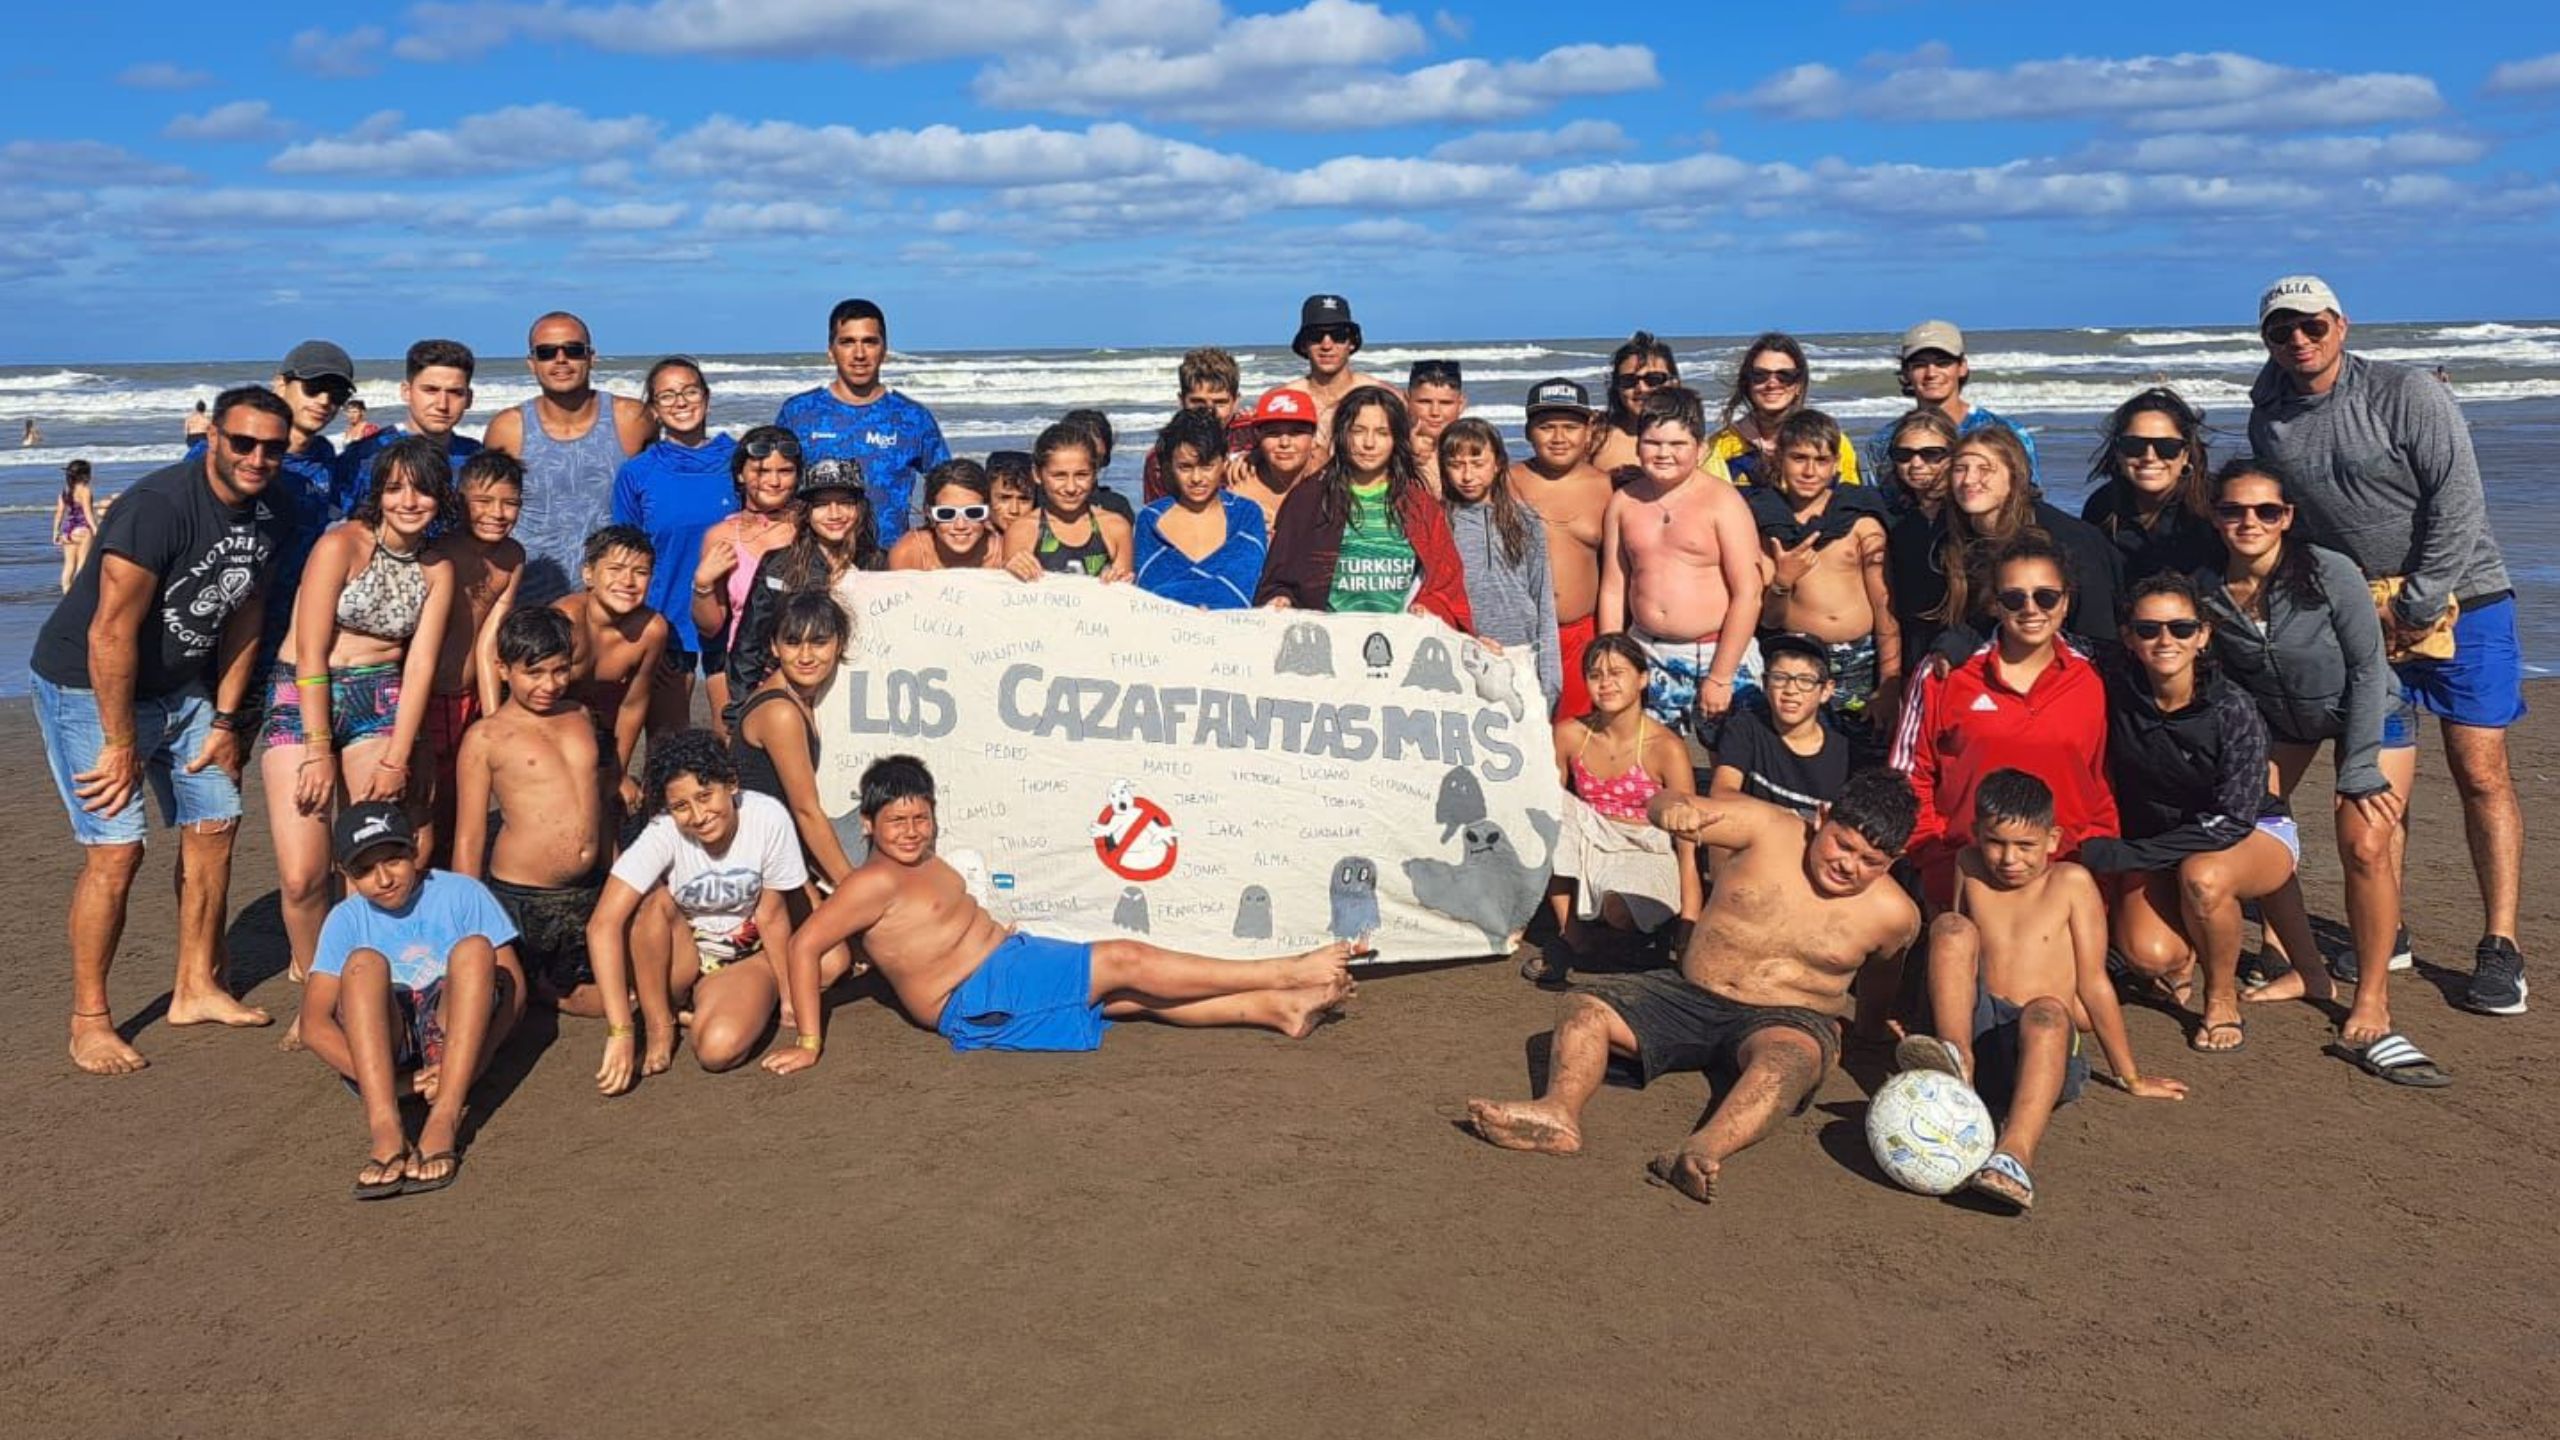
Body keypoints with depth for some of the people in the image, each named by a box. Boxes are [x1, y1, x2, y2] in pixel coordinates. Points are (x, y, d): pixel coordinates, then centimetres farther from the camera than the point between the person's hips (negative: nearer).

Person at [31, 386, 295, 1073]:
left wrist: (225, 720, 5)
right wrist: (120, 745, -22)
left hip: (180, 689, 8)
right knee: (116, 847, -12)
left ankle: (197, 989, 22)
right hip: (87, 688, -8)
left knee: (214, 824, 8)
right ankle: (89, 1022, 2)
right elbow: (110, 634, -26)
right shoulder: (159, 507, -28)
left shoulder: (265, 520, -2)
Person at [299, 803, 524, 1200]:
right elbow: (314, 1024, -1)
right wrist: (370, 1075, -20)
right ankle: (385, 1127, -46)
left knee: (474, 948, -25)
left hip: (451, 1033, -1)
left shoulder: (462, 893, 5)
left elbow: (512, 986, -2)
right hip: (378, 1043, 1)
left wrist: (476, 1061, -19)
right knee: (364, 961, -25)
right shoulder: (347, 919, 8)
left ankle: (443, 1122, -41)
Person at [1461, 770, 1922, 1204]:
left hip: (1789, 1019, -2)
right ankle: (1560, 1112, -45)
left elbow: (1884, 970, 21)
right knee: (1585, 1007, -19)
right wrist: (1676, 808, -33)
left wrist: (1871, 1026, 35)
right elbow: (1661, 805, -9)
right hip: (1689, 994, 3)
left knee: (1786, 1059, -40)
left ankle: (1705, 1151, -66)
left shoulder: (1893, 913, -2)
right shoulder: (1768, 829, -5)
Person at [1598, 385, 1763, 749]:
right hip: (1647, 656, 4)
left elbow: (1747, 594, -11)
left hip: (1719, 652, -4)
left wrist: (1720, 676, -14)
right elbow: (1612, 589, 10)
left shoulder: (1722, 502, -6)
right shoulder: (1624, 503, 8)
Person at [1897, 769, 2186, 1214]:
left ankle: (2014, 1157, -60)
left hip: (2040, 1047, -3)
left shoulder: (2070, 882, 6)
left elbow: (2093, 985, 7)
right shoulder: (1969, 869, 14)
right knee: (1951, 926, -16)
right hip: (1978, 1029, 3)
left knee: (2047, 1013, -38)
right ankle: (1956, 1061, -34)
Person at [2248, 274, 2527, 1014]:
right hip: (2357, 611, 5)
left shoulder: (2407, 394, -11)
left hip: (2460, 597, -4)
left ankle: (2499, 948, -2)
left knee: (2480, 771, -7)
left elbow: (2459, 502, -15)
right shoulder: (2269, 420, 4)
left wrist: (2420, 605, -16)